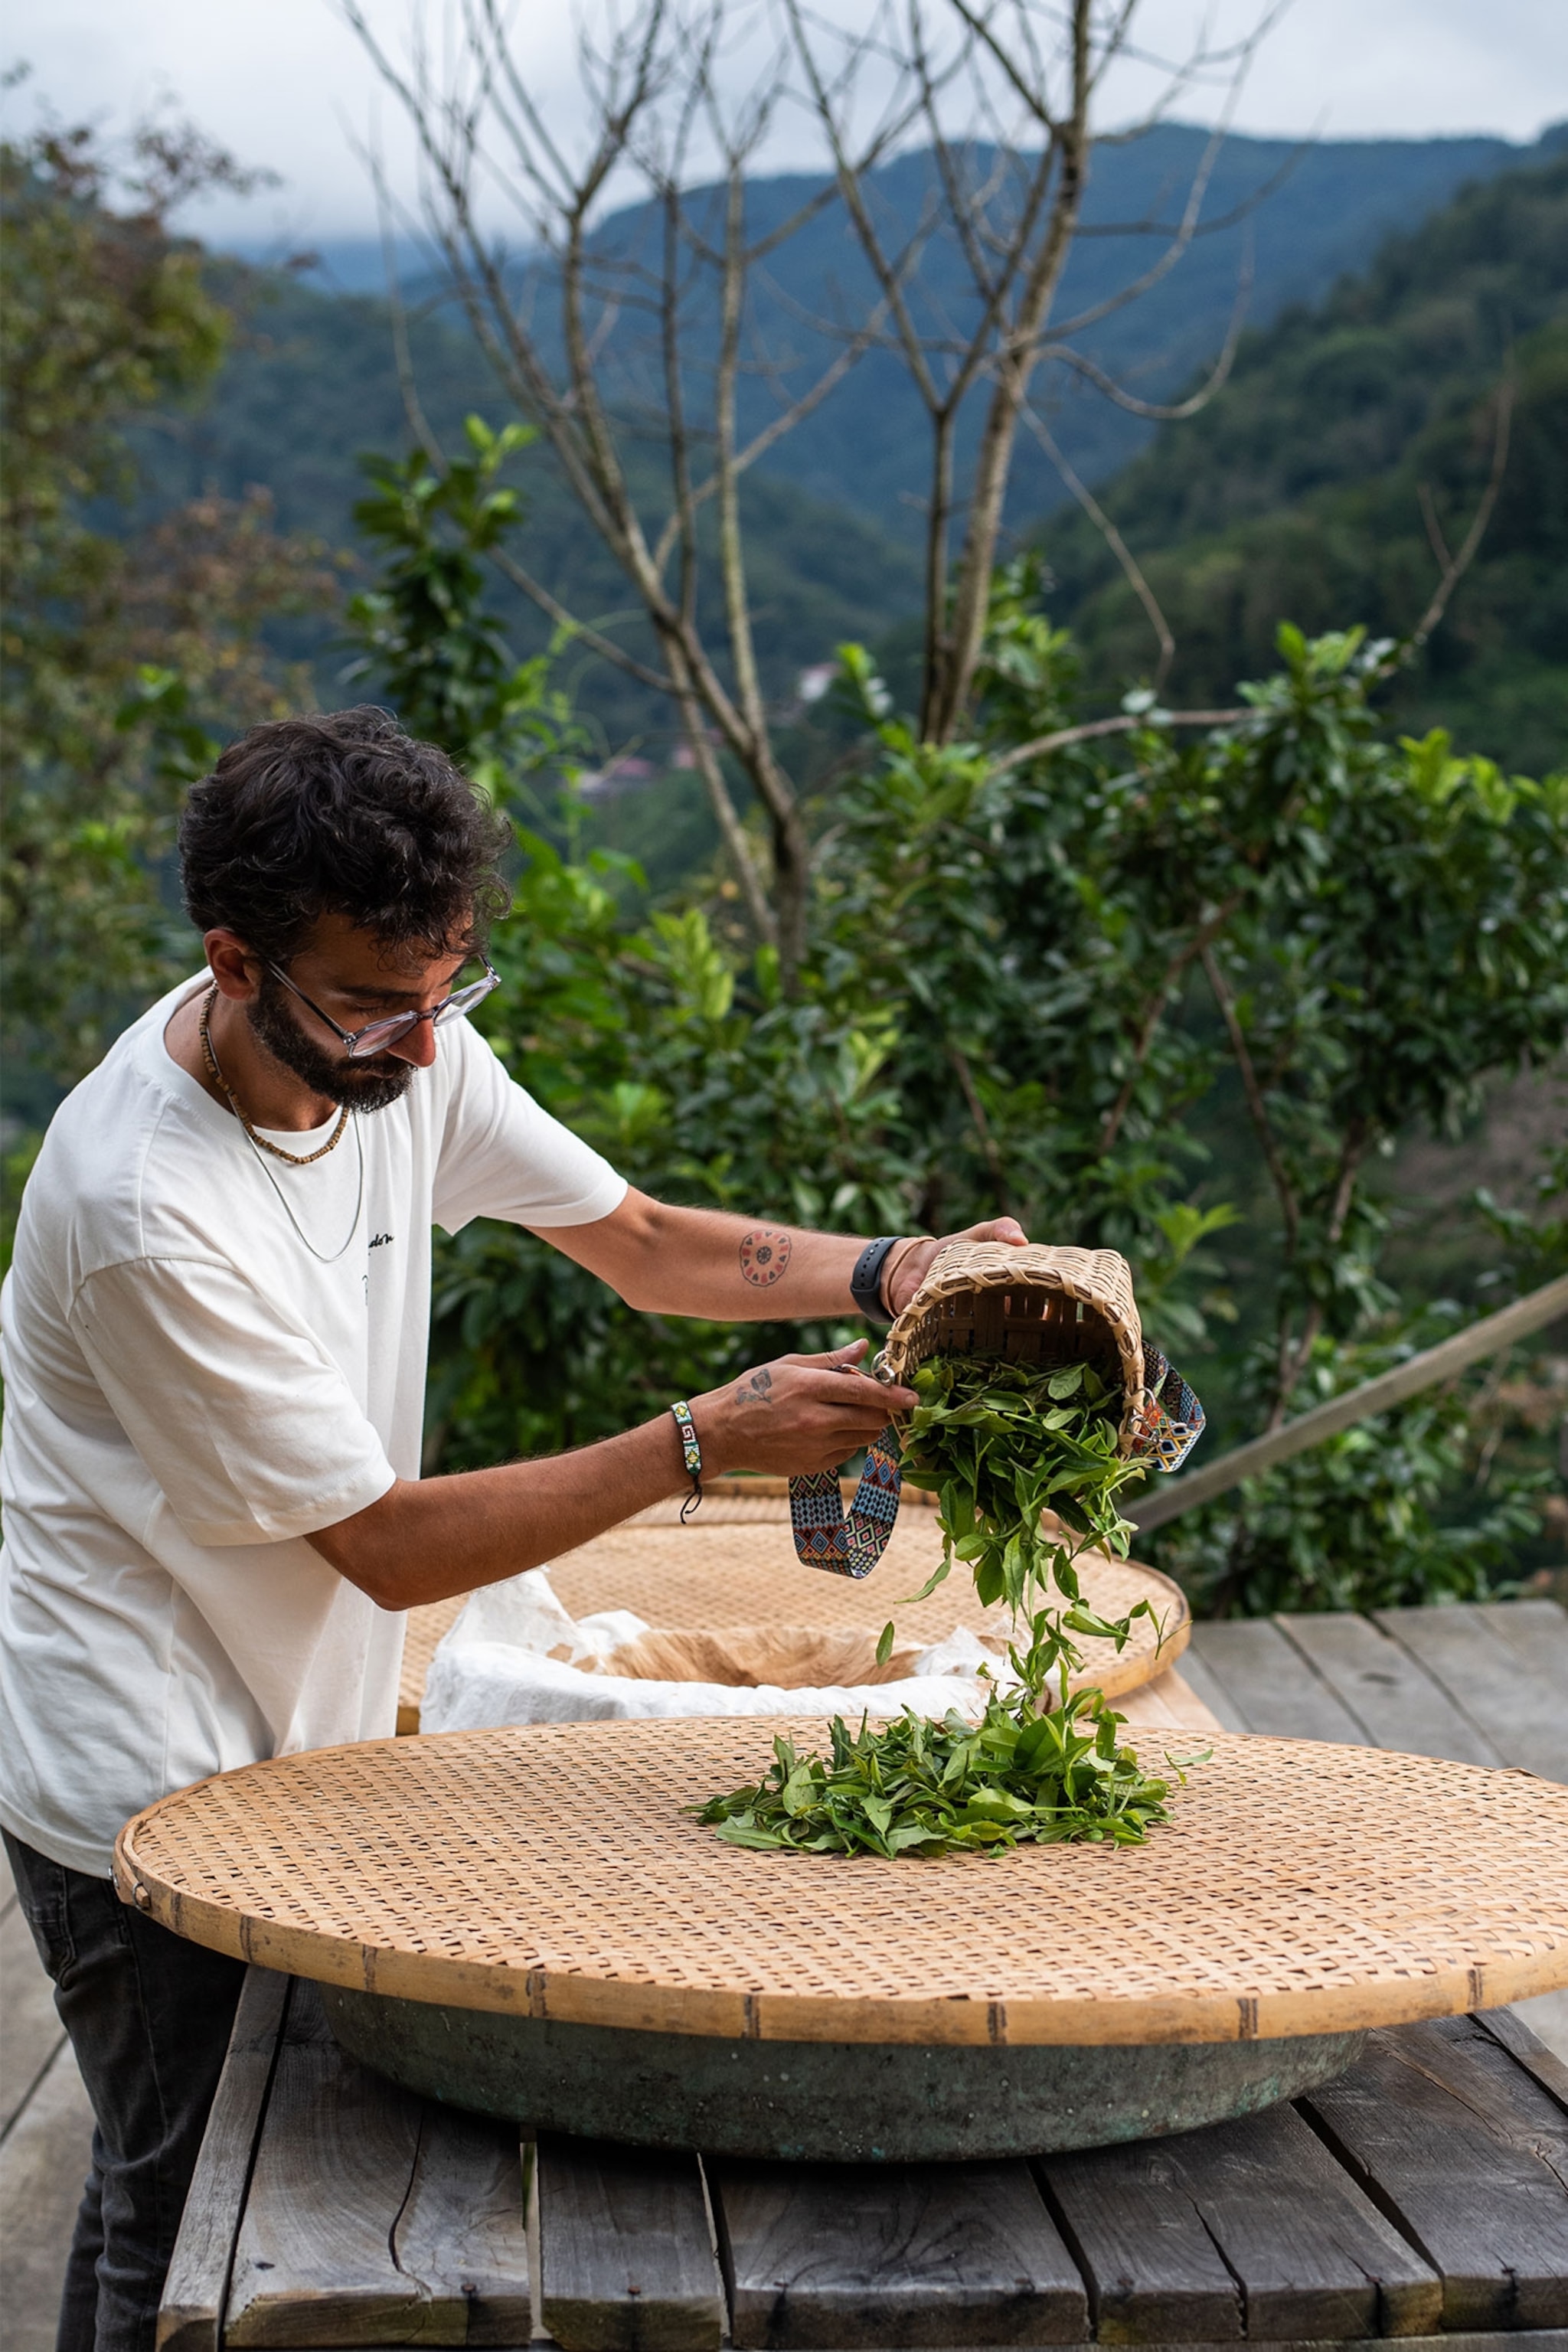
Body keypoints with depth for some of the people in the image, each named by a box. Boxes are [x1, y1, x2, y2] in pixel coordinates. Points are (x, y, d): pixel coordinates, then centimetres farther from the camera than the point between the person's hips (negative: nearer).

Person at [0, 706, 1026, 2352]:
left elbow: (640, 1241, 5)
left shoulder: (398, 1050, -7)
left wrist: (891, 1274, -12)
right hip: (148, 1793, -7)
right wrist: (706, 1442, -26)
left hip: (312, 1739, 7)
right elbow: (390, 1548, -22)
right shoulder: (146, 1209, -29)